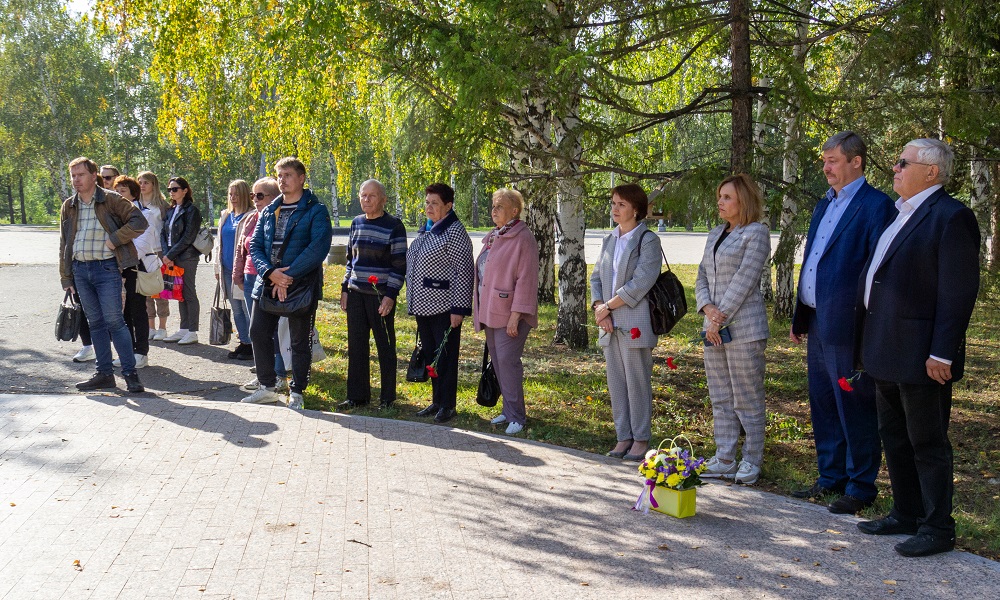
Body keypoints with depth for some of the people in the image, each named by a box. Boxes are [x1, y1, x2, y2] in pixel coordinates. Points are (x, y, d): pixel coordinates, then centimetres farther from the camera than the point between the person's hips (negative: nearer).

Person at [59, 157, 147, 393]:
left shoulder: (111, 200, -4)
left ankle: (130, 373, -3)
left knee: (114, 320, -9)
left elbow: (139, 222, -10)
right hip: (80, 269, 6)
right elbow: (64, 244, 15)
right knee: (95, 323, 9)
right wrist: (66, 277, 11)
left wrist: (115, 240, -15)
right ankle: (105, 374, 15)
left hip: (106, 268, -5)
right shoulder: (69, 207, 12)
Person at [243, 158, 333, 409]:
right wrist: (270, 272, -13)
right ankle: (267, 387, 21)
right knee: (258, 332, 7)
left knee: (300, 340, 3)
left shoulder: (316, 211, -5)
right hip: (267, 283, 6)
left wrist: (288, 277, -20)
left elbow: (319, 247, -17)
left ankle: (297, 393, 15)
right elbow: (255, 246, 7)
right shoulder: (268, 212, 13)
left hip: (302, 284, -5)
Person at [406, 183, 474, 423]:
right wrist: (414, 302, 20)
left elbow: (463, 272, -16)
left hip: (444, 306, -9)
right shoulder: (424, 230, 14)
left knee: (445, 357, -1)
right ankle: (437, 401, 25)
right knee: (430, 355, 14)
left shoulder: (455, 232, -12)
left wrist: (458, 309, -19)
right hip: (423, 306, 9)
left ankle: (448, 405, 9)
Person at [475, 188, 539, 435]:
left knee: (507, 360, -12)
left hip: (509, 313, -9)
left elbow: (526, 280, -16)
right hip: (490, 311, 9)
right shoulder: (492, 237, 15)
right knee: (497, 360, 11)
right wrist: (479, 310, 17)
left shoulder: (523, 239, -12)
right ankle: (510, 410, 21)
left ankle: (516, 416, -4)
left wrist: (515, 316, -20)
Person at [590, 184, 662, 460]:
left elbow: (640, 283, -15)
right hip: (610, 324, 7)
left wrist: (607, 306, -12)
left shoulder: (648, 240, -6)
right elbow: (596, 277, 13)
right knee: (616, 383, 10)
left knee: (637, 382, -1)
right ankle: (623, 437, 19)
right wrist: (599, 308, -4)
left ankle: (640, 440, 9)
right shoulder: (609, 240, 15)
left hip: (635, 324, -7)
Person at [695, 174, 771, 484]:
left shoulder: (756, 233, -5)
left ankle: (751, 462, 9)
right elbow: (702, 278, 14)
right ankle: (724, 460, 18)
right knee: (720, 398, 10)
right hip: (714, 327, 8)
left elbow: (744, 279, -13)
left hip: (744, 327, -8)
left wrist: (721, 318, -15)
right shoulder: (714, 235, 17)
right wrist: (707, 308, -6)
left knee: (747, 399, -1)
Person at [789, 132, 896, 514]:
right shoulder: (824, 205, 17)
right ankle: (831, 479, 28)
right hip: (818, 324, 9)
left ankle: (860, 488, 13)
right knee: (823, 406, 16)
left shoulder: (876, 206, -10)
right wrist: (799, 318, 18)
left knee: (855, 409, 1)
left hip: (847, 326, -9)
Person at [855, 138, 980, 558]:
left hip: (920, 355, -9)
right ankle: (906, 515, 31)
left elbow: (959, 292, -18)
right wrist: (867, 342, 15)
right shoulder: (900, 214, 14)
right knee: (894, 438, 18)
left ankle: (937, 530, 13)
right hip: (886, 352, 9)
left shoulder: (951, 217, -13)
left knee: (927, 443, 1)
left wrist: (942, 353, -21)